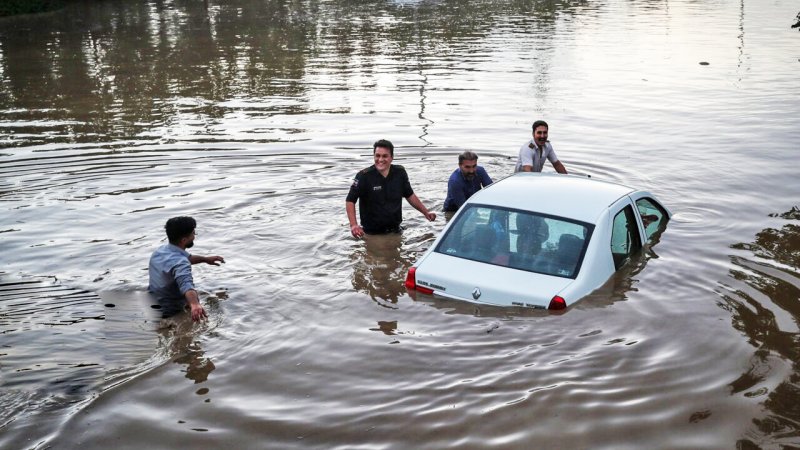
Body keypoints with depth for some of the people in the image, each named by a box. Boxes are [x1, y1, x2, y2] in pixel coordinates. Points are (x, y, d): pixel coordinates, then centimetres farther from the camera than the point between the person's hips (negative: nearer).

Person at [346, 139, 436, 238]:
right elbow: (350, 201, -13)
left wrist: (426, 212, 13)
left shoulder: (400, 173, 0)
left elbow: (410, 195, 15)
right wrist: (353, 225, -26)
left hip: (395, 231, 4)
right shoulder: (364, 176, -13)